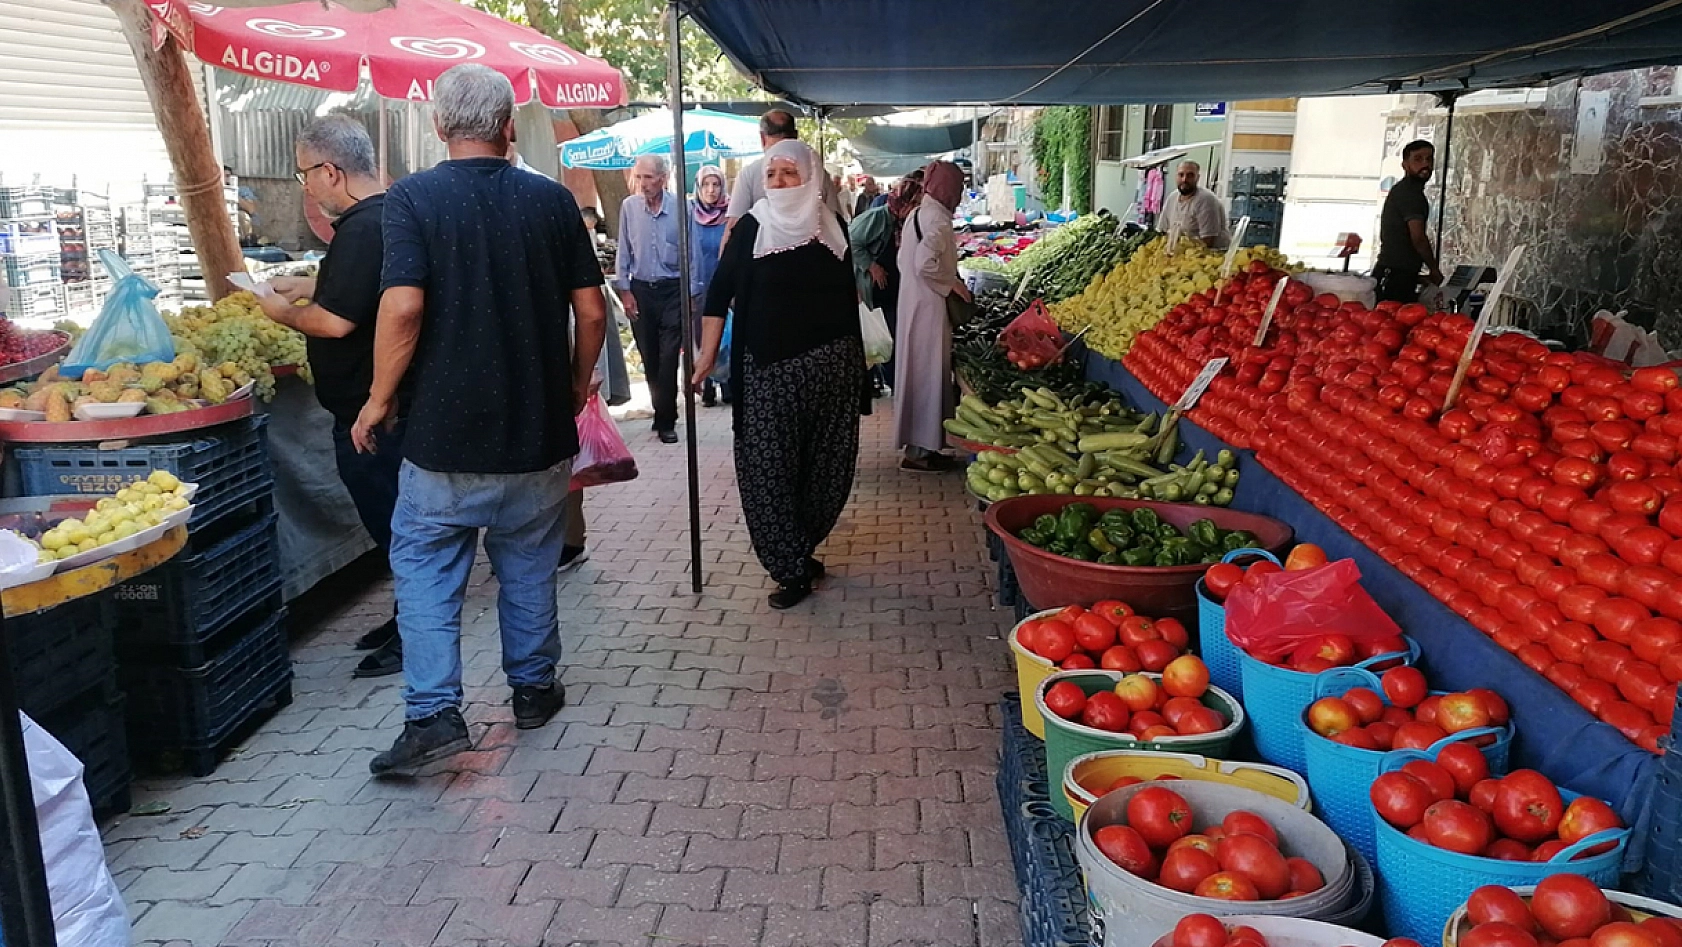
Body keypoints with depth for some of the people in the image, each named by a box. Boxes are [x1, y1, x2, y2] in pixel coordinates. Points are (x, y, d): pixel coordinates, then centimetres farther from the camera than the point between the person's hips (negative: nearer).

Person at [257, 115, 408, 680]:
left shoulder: (362, 230, -21)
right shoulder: (389, 215, 11)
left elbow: (336, 321, -26)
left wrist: (285, 313, -8)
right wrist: (304, 286, 17)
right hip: (396, 401, 10)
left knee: (391, 523, 0)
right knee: (396, 521, 18)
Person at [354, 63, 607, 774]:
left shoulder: (413, 198, -8)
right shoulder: (553, 201, 0)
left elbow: (403, 307, -18)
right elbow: (592, 311, 0)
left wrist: (379, 399, -6)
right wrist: (576, 387, 15)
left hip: (446, 429, -3)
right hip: (539, 430, 3)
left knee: (425, 567, 8)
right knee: (528, 564, 16)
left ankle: (432, 714, 2)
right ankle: (533, 690, 28)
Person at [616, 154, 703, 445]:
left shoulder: (680, 207, -7)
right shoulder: (629, 207, 0)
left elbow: (691, 253, -2)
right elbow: (623, 252, 8)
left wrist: (690, 293, -2)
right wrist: (624, 290, 4)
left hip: (672, 290, -3)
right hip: (640, 290, 3)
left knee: (668, 357, -6)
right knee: (649, 358, 9)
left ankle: (665, 421, 2)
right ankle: (664, 413, 23)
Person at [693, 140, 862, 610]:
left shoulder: (830, 226, 5)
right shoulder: (752, 227, -1)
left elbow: (847, 291, 13)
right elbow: (720, 291, -2)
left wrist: (857, 354, 11)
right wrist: (708, 354, -8)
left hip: (829, 362, 2)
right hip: (767, 366, -2)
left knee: (824, 463, 7)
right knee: (768, 466, -5)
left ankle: (800, 551, 24)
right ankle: (792, 568, 3)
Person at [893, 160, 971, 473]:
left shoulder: (917, 214, 13)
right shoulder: (937, 220, -16)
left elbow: (904, 260, 18)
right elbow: (926, 263, -27)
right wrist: (954, 284, -14)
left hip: (912, 303, 10)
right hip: (929, 308, -10)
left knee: (917, 371, 15)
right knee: (930, 374, -3)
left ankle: (916, 444, 23)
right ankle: (920, 450, 2)